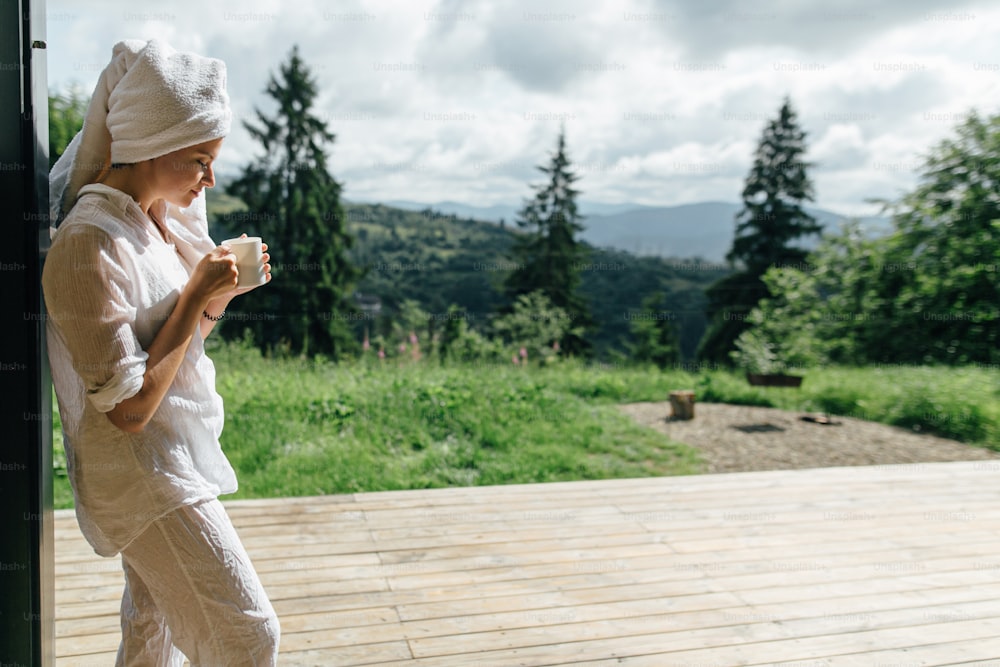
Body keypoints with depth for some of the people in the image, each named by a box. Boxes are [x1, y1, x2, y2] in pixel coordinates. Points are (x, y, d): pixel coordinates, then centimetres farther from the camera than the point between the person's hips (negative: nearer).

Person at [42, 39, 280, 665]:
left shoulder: (159, 221, 5)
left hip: (175, 456, 9)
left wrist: (219, 294, -4)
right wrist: (196, 295, -21)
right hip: (141, 472, -9)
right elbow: (128, 409, -23)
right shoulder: (86, 248, -23)